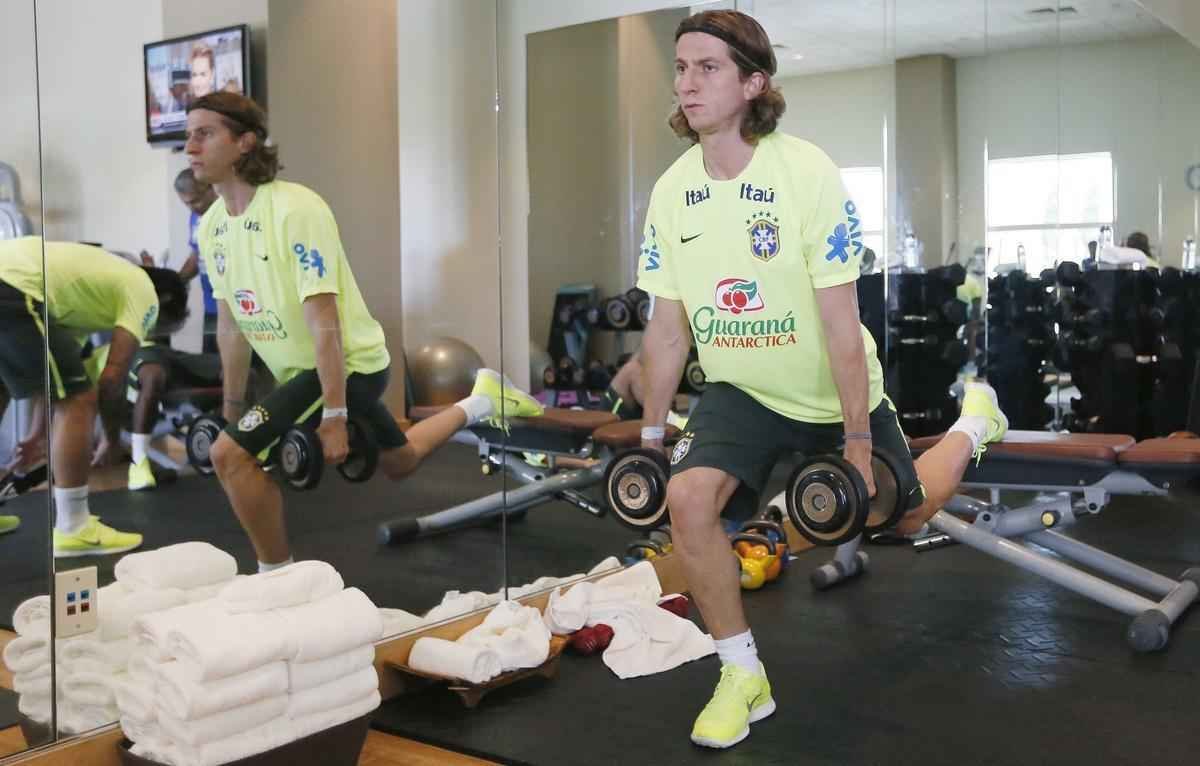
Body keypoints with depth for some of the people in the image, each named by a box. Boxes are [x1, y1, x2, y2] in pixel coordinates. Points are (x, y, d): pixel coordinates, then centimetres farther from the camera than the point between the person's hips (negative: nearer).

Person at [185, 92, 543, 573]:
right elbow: (231, 323, 11)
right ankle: (481, 403, 45)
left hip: (347, 365, -9)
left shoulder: (294, 209, -23)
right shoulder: (212, 226, 2)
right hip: (303, 370, 9)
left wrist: (334, 415, -27)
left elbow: (323, 320, -26)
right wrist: (231, 408, 15)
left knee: (230, 454, -19)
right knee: (399, 463, 25)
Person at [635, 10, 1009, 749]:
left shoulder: (808, 174, -24)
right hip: (743, 391, 3)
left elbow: (841, 326, -23)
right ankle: (744, 678, -4)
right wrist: (652, 432, 2)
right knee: (688, 499, -24)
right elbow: (668, 329, -3)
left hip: (833, 392, -2)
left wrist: (857, 445, -21)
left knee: (903, 515, 16)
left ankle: (974, 420, 49)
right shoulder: (672, 191, -11)